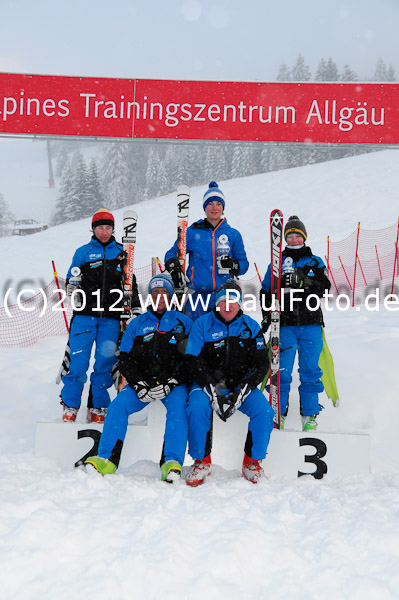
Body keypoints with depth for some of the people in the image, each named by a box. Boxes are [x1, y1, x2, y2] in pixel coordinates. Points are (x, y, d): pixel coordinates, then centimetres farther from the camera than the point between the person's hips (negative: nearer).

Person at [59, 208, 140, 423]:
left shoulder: (121, 252, 14)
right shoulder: (83, 252, 11)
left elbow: (131, 282, 19)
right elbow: (72, 279, 14)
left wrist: (136, 308, 13)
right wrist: (73, 288, -8)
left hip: (111, 316, 1)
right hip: (85, 313, -1)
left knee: (105, 361, 0)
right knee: (78, 360, -6)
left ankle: (97, 408, 12)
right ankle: (70, 406, 8)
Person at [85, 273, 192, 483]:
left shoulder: (183, 322, 9)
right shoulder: (137, 324, 14)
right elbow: (125, 359, 8)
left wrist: (170, 383, -14)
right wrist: (140, 386, -9)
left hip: (173, 384, -2)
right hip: (142, 382, 2)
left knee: (177, 406, -32)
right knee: (118, 404, -23)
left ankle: (173, 463, -34)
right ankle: (106, 459, -22)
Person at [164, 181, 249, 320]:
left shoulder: (233, 234, 8)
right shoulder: (192, 232, 6)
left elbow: (244, 263, 12)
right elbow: (172, 253, 12)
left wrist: (232, 265, -9)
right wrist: (174, 270, -7)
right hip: (197, 295, -1)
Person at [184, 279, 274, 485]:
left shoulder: (251, 326, 3)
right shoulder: (202, 324, -1)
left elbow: (262, 363, 1)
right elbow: (192, 360, -6)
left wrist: (243, 390, -14)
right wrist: (211, 389, -18)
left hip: (242, 386, 1)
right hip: (208, 384, -1)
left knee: (264, 411, -24)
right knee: (197, 408, -31)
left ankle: (252, 461, -1)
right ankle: (202, 461, -8)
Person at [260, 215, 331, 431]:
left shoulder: (315, 262, 11)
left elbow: (324, 288, -3)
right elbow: (266, 291, 16)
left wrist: (301, 281, -18)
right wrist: (267, 315, 3)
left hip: (311, 324, 0)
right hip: (285, 325, 0)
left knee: (310, 370, 2)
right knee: (282, 371, -4)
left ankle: (309, 415, 12)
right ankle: (278, 413, 7)